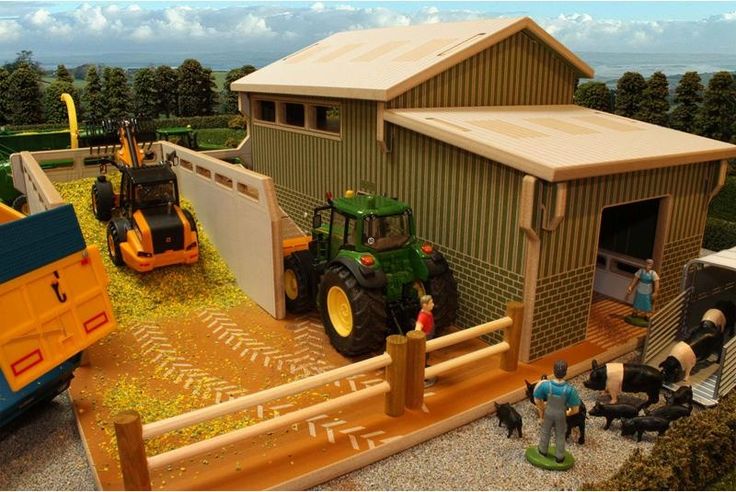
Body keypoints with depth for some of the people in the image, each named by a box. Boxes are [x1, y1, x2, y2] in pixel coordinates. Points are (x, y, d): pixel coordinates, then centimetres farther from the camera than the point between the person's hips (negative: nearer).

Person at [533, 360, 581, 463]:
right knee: (560, 436, 25)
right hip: (561, 415, -1)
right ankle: (559, 457, 44)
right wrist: (567, 413, 2)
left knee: (545, 432, 28)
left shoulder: (545, 385, -31)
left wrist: (541, 412, 6)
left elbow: (537, 401, -15)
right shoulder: (570, 389, -33)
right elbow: (575, 409, -22)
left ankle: (543, 451, 51)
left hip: (548, 413, 1)